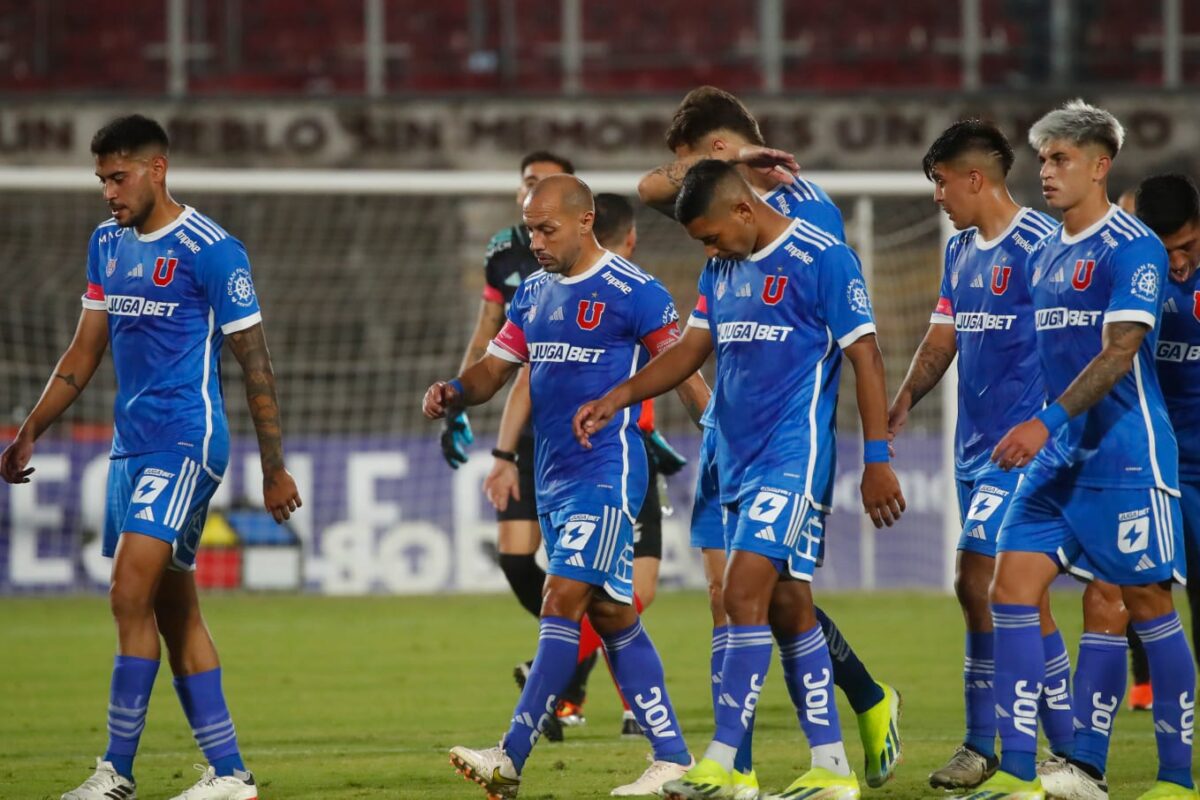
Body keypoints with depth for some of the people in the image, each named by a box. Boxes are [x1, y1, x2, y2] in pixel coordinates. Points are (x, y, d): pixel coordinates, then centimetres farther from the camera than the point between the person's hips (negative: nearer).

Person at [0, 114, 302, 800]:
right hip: (130, 446, 8)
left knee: (130, 597, -16)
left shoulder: (211, 250, -10)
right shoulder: (108, 244, 13)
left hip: (186, 442, -8)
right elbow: (85, 351, 20)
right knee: (175, 613, 8)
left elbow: (255, 363, -8)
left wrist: (275, 469, -8)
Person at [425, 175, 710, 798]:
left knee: (562, 601, -14)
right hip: (553, 476, 8)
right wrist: (454, 392, -6)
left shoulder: (633, 292, -9)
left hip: (607, 471, -8)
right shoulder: (533, 293, 13)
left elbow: (685, 373, -8)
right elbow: (496, 367, 15)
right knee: (611, 616, 9)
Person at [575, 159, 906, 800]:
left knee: (745, 595, -15)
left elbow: (865, 359, -10)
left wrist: (877, 461, -13)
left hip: (793, 459, -8)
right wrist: (618, 398, 3)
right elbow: (691, 349, 17)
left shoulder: (822, 259, -10)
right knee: (787, 609, 8)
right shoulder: (722, 269, 13)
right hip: (739, 460, 8)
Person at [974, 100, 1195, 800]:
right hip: (1059, 455, 8)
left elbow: (1118, 354, -20)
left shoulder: (1133, 248, -11)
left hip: (1126, 456, -8)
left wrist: (1048, 422, -27)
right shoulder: (1044, 256, 14)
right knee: (1012, 589, -3)